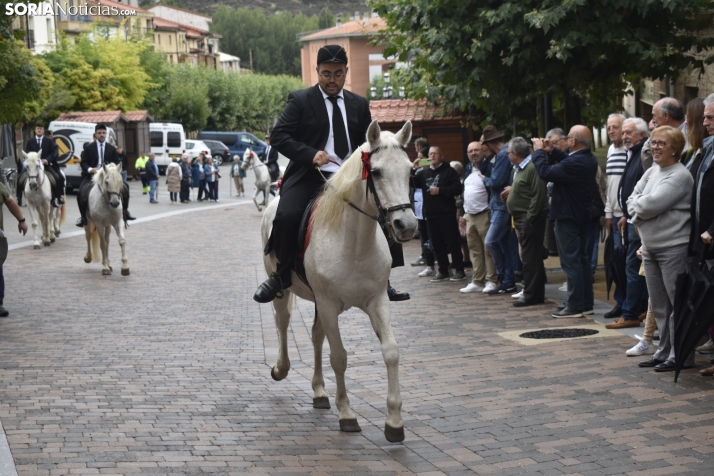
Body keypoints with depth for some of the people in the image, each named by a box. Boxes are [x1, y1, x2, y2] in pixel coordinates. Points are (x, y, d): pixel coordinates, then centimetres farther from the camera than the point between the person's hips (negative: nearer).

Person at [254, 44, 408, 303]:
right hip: (309, 175, -4)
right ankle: (281, 275, -8)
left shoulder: (359, 104, 14)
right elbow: (278, 136, -5)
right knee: (286, 216, -30)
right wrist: (310, 154, -19)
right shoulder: (300, 100, 2)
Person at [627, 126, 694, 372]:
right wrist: (639, 213, -8)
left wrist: (636, 204, -3)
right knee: (658, 305, 14)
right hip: (650, 247, 9)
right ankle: (664, 351, 24)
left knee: (678, 304, -3)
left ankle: (680, 355, 4)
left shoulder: (679, 176, -13)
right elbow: (632, 201, 11)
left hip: (673, 248, -9)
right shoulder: (651, 172, 13)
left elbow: (651, 204, -22)